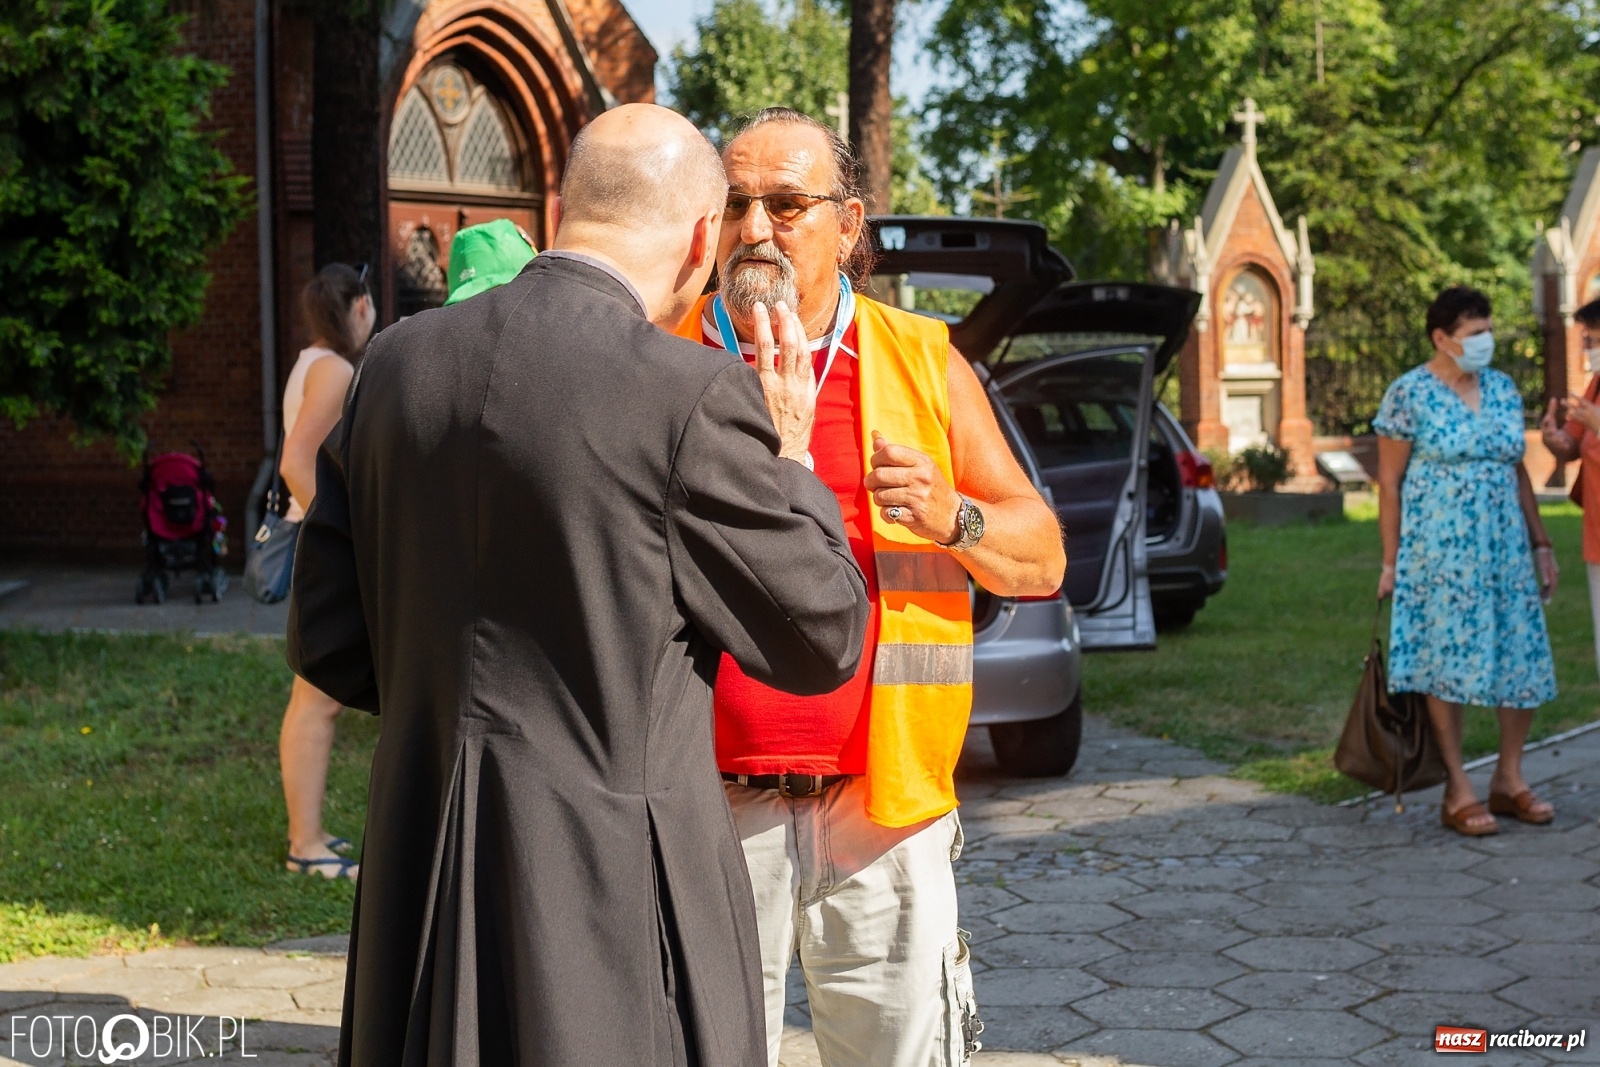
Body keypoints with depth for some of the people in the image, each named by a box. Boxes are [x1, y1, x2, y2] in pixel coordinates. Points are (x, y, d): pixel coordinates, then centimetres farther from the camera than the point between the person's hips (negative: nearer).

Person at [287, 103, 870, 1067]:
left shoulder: (399, 359, 3)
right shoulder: (692, 395, -14)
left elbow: (327, 642, 9)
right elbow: (825, 640, -4)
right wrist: (788, 449, 9)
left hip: (421, 873, 6)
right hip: (614, 890, -6)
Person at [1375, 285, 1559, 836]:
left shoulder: (1503, 388, 10)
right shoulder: (1409, 393, -6)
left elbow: (1518, 471, 15)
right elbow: (1389, 481, -4)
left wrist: (1540, 543, 13)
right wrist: (1391, 561, -7)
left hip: (1505, 548, 6)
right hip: (1439, 553, -6)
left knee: (1524, 657, 5)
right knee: (1446, 660, -1)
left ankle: (1509, 779, 20)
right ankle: (1458, 792, 7)